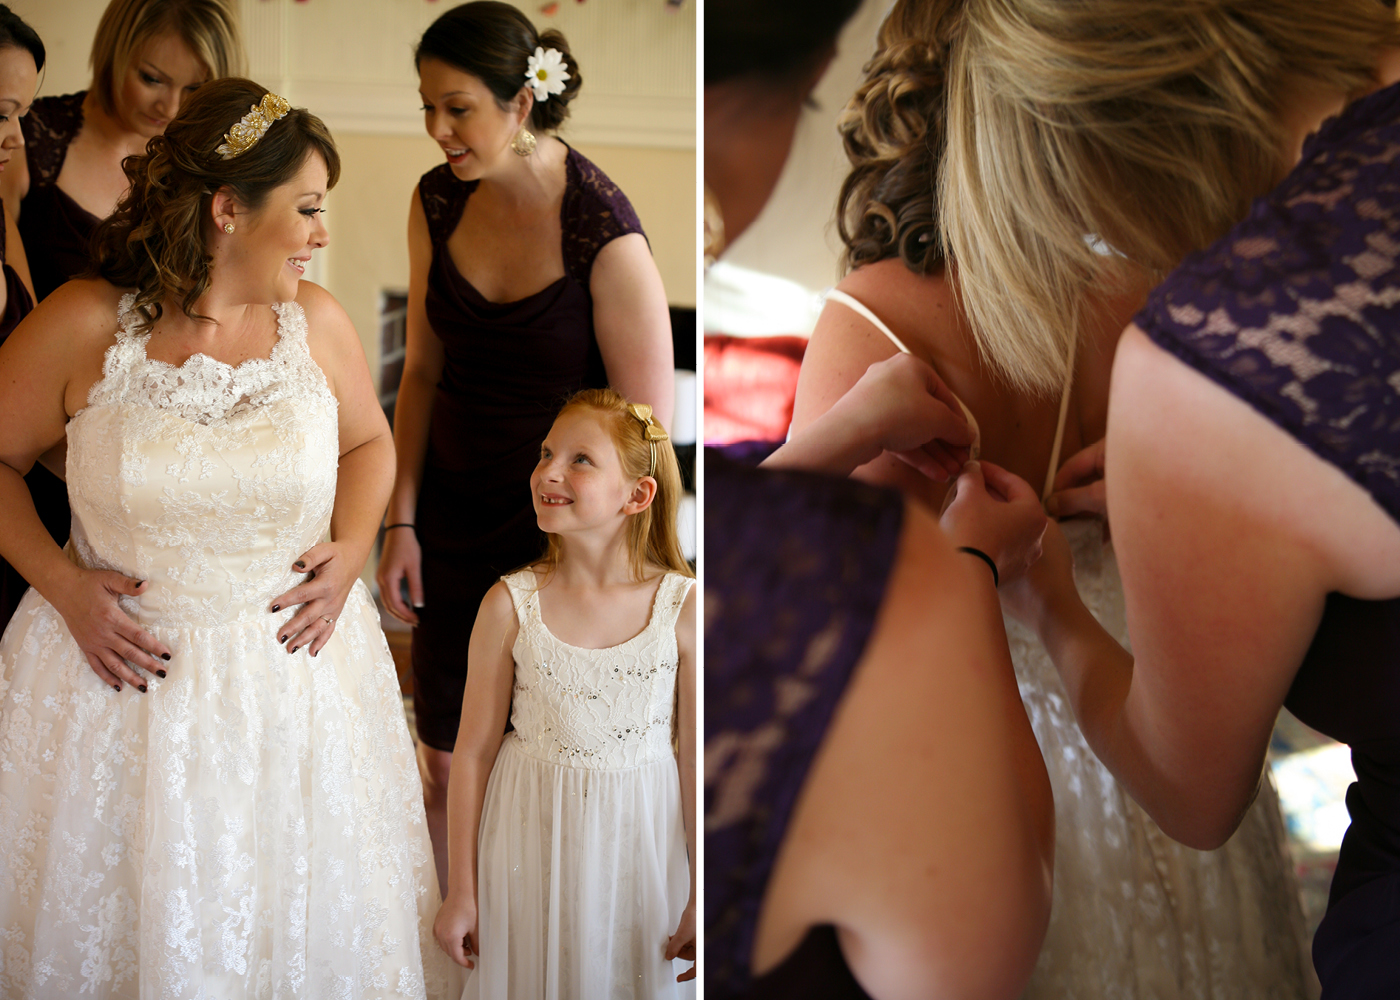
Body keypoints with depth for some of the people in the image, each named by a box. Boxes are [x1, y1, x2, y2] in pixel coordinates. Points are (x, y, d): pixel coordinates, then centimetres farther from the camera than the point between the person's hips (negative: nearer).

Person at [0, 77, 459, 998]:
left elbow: (369, 443, 14)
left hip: (293, 669, 2)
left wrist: (351, 550, -3)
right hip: (124, 666, -2)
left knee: (304, 915, 13)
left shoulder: (316, 322, -3)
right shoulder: (84, 326, -11)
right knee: (119, 914, 11)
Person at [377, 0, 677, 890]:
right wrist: (402, 523, 3)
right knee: (447, 763, 14)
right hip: (454, 514, 5)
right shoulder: (437, 203, -4)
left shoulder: (603, 230, -22)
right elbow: (423, 373, 6)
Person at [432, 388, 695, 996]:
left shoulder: (682, 608, -10)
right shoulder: (510, 605, -9)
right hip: (531, 844, 0)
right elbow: (473, 751, -3)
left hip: (636, 839, 0)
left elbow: (695, 759, -5)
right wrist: (460, 891, 0)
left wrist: (701, 899, -2)